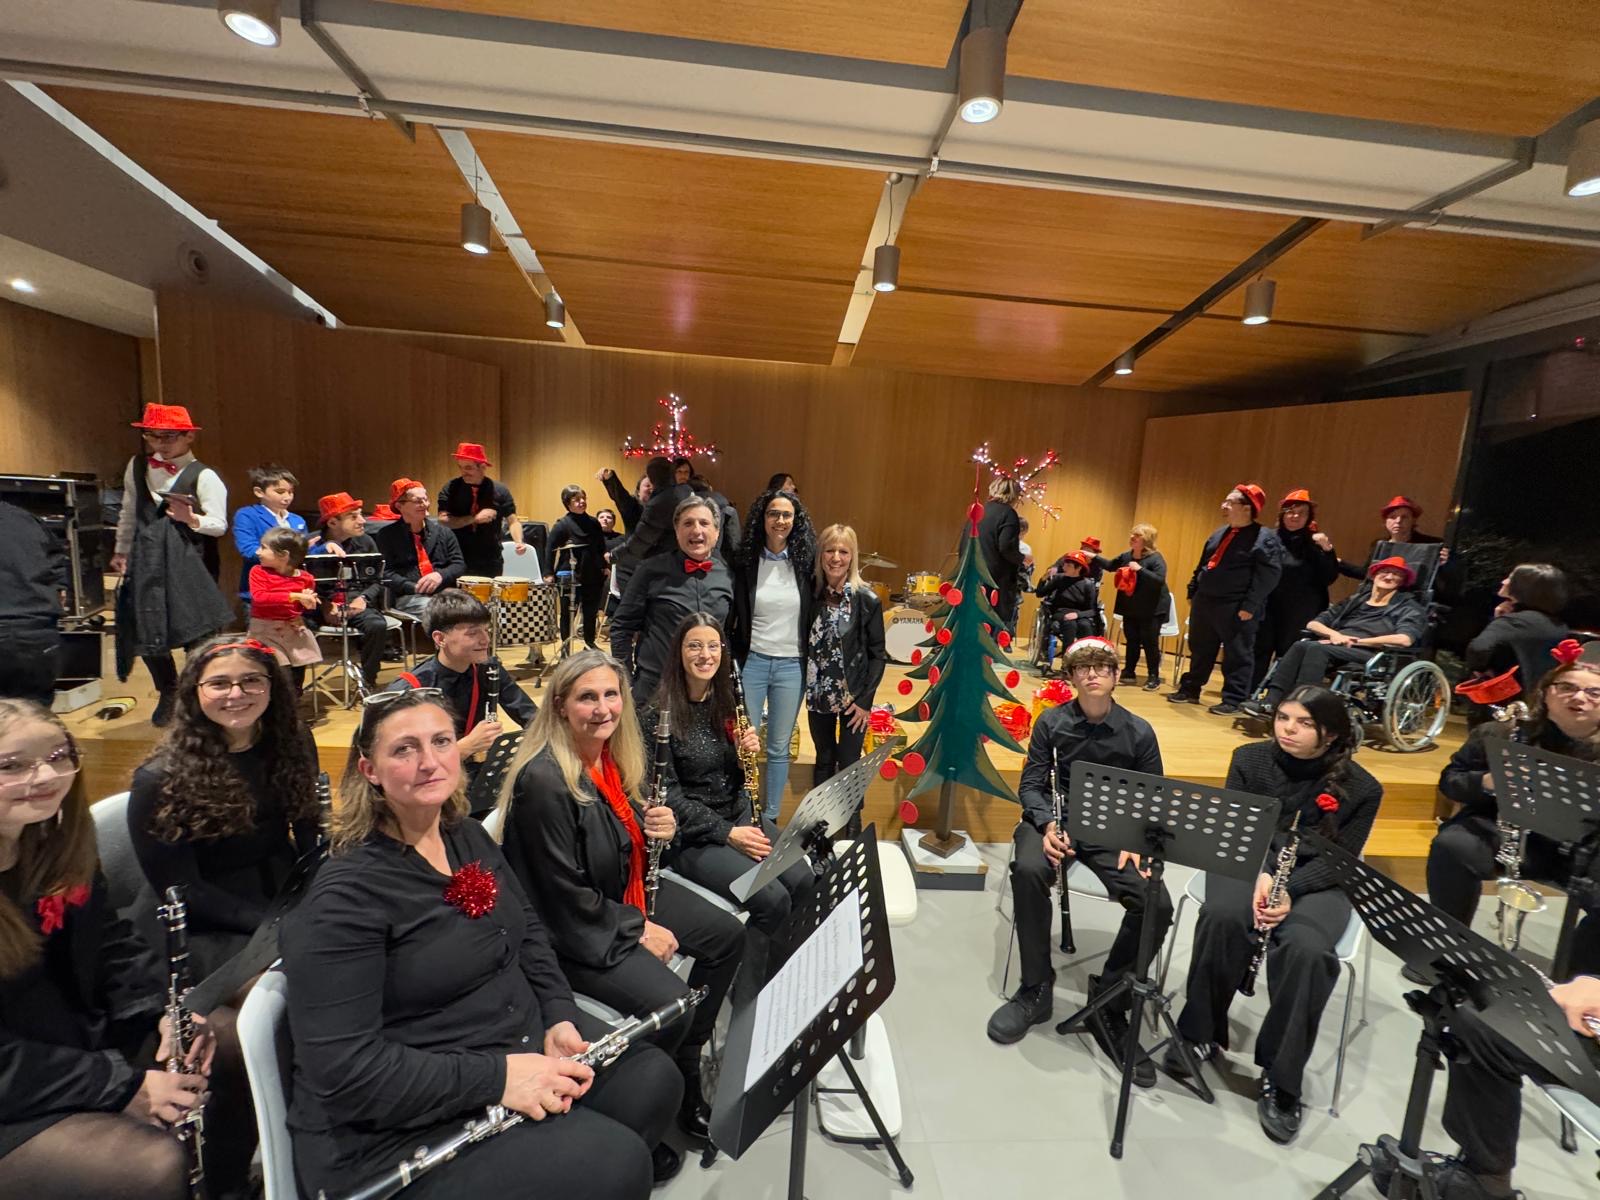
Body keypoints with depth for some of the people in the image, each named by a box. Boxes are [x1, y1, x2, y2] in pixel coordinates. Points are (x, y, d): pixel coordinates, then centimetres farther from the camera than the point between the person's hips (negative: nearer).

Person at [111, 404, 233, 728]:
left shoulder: (203, 476, -5)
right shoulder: (137, 466, 11)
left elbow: (219, 525, -8)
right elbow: (129, 513, 20)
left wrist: (192, 519, -25)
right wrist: (121, 551, 20)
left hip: (188, 563, -5)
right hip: (146, 560, 5)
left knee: (197, 631, -7)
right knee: (145, 629, 7)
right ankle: (167, 693, 28)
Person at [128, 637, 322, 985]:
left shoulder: (292, 742, 0)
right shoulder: (159, 781, -11)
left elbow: (310, 831, 6)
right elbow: (179, 889, -10)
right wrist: (277, 922, -20)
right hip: (213, 927, -4)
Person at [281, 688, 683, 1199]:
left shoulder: (470, 837, 4)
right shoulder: (346, 895, -21)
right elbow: (342, 1068, -23)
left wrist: (560, 1018, -5)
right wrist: (498, 1077, -27)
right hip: (406, 1124, -7)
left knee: (653, 1077, -2)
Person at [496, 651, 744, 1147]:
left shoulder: (617, 755, -1)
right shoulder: (543, 780, -27)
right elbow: (565, 896, -23)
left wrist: (661, 826, -10)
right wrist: (638, 930, -16)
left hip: (626, 894, 9)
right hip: (571, 930, -9)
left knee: (728, 936, 5)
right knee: (669, 1001, -23)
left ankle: (686, 1069, 22)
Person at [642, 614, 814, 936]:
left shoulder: (727, 701, 4)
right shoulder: (657, 715, -15)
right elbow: (667, 793, -14)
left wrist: (746, 752, -9)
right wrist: (726, 833, -17)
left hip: (740, 814, 6)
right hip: (691, 834, -6)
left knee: (806, 884, -12)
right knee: (773, 900, -22)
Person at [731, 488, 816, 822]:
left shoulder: (805, 561, 0)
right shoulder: (744, 561, -2)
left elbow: (814, 614, 6)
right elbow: (731, 615, 1)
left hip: (791, 666, 1)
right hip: (751, 661, -1)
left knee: (779, 748, 10)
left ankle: (770, 818, 25)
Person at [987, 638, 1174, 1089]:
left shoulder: (1139, 732, 2)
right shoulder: (1051, 722, 1)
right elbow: (1031, 784, 0)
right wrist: (1046, 824, -20)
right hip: (1055, 821, -1)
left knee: (1158, 905, -25)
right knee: (1028, 871, -33)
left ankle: (1109, 1001, -2)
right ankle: (1036, 988, -11)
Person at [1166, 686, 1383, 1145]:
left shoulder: (1361, 788, -3)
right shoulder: (1250, 759, 1)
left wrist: (1290, 890, -24)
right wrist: (1260, 875, -20)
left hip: (1316, 882, 0)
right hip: (1247, 862, 1)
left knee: (1308, 950, -33)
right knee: (1222, 917, -32)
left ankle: (1280, 1080, -14)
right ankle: (1200, 1033, -10)